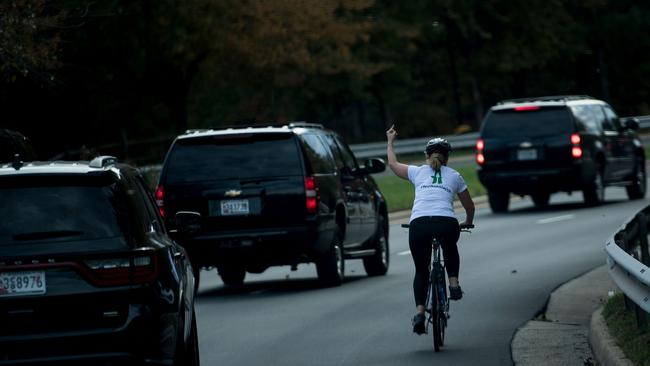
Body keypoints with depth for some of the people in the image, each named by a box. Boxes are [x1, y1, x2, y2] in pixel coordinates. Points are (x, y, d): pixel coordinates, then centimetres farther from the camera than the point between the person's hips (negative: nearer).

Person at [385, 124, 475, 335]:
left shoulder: (418, 172, 20)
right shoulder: (454, 176, 21)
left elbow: (393, 164, 38)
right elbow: (469, 206, 31)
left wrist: (390, 141, 54)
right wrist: (467, 222, 52)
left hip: (418, 225, 0)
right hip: (447, 223, 0)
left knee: (421, 270, 17)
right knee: (450, 249, 37)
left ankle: (419, 312, 1)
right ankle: (454, 283, 20)